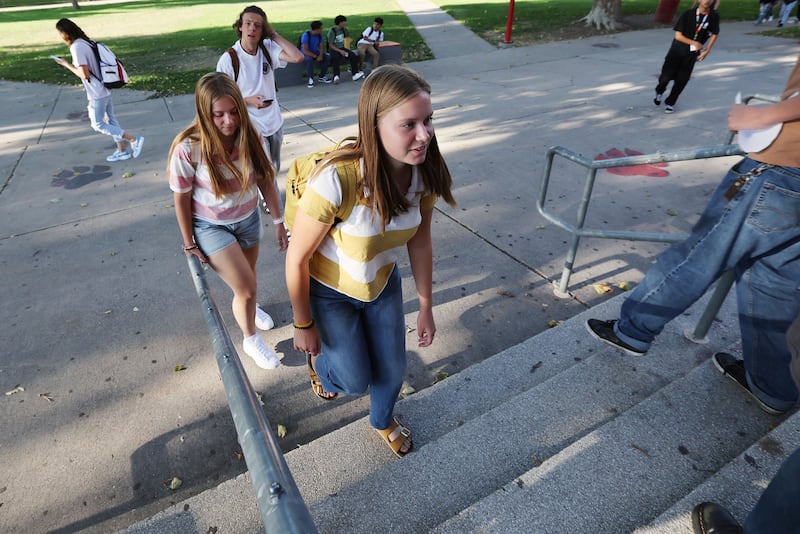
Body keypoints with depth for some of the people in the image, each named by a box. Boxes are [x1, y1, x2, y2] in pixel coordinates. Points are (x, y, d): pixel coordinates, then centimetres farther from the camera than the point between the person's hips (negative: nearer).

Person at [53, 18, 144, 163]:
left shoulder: (76, 47, -18)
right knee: (110, 120, 13)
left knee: (98, 125, 1)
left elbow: (84, 74, -22)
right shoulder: (87, 42, 8)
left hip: (97, 94, -9)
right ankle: (122, 151, 18)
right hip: (104, 89, 9)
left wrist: (67, 65, -7)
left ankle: (133, 139, -4)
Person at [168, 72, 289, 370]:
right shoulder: (187, 149, -26)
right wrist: (189, 243, -5)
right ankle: (251, 341, 24)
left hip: (248, 219, 4)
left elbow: (265, 181, -5)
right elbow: (182, 199, -14)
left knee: (246, 281, 23)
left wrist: (278, 221, -1)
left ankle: (247, 307, 60)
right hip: (211, 227, -3)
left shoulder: (251, 138, -16)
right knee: (246, 288, -7)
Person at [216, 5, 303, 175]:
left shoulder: (268, 49, -3)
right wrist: (248, 100, -24)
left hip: (274, 123, 5)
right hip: (251, 128, -5)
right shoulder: (228, 59, -15)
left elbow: (297, 57, -17)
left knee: (273, 171, 20)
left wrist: (273, 35, -13)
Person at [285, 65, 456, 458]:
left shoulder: (425, 172, -21)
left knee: (393, 369, 16)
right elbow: (297, 258, -24)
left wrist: (426, 306, 3)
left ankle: (383, 420, 53)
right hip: (331, 290, -4)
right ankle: (318, 361, 46)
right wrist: (303, 325, -12)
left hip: (383, 283, 4)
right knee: (356, 380, 8)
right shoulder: (336, 179, -38)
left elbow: (420, 243, -6)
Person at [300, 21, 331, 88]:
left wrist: (320, 55, -21)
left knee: (327, 56, -16)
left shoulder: (319, 35, -3)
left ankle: (321, 76, -4)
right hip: (306, 54, -6)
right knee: (309, 59, -39)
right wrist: (315, 56, -30)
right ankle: (310, 79, -23)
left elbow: (321, 47, 0)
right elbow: (305, 51, -26)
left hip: (315, 52, 6)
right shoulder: (306, 35, -22)